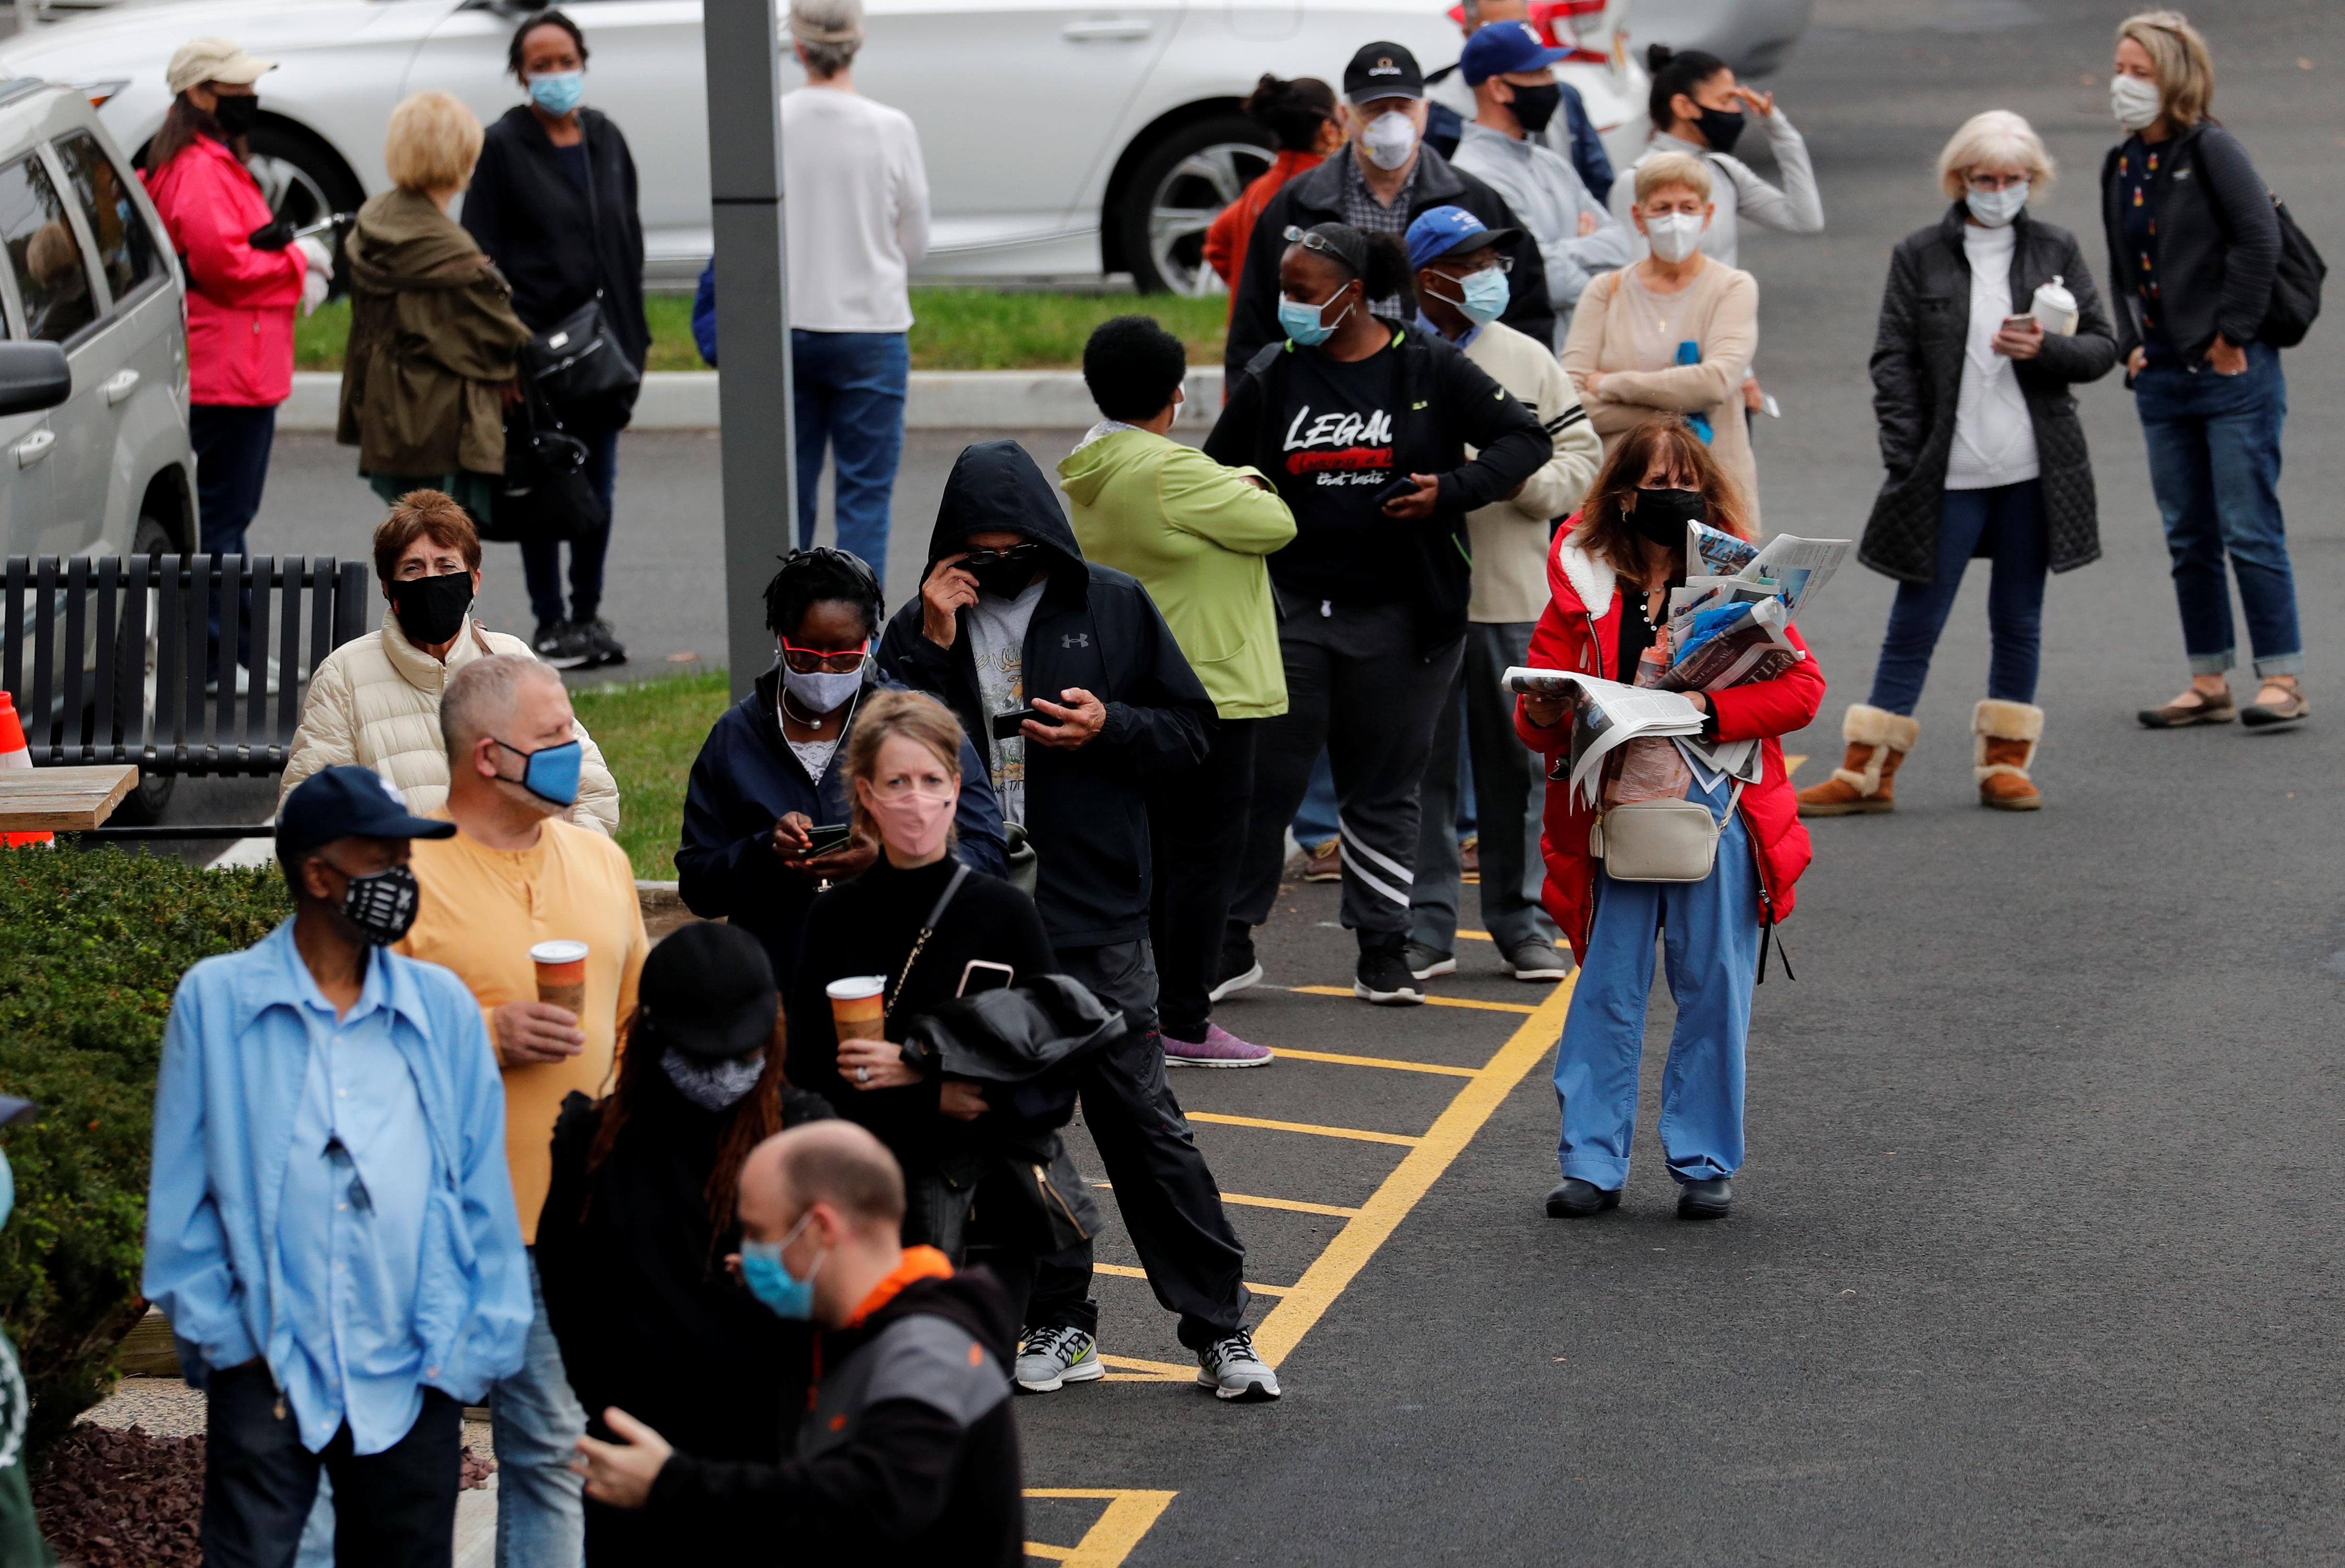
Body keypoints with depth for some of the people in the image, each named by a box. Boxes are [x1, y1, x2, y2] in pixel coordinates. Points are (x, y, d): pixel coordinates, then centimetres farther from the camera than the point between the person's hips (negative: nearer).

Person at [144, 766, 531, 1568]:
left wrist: (470, 1348, 2)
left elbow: (481, 1191, 8)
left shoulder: (441, 1007, 6)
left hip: (412, 1382, 2)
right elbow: (181, 1192, 3)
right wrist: (217, 1331, -4)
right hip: (265, 1373, -2)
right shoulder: (216, 1000, 1)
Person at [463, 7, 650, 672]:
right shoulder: (503, 148, -4)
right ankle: (550, 622, 7)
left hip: (603, 339, 5)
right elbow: (483, 254, -6)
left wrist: (633, 333, 11)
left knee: (599, 485, 8)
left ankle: (588, 614, 18)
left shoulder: (605, 139, 11)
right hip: (538, 341, -5)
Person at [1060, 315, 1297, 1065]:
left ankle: (1149, 1008, 21)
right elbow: (1273, 524, -14)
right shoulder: (1170, 470, -21)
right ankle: (1184, 1025, -3)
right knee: (1205, 855, -4)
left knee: (1155, 854, 16)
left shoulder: (1090, 474, 8)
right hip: (1207, 690, -10)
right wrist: (1251, 483, 6)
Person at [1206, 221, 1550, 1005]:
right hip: (1292, 609, 2)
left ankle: (1383, 951, 14)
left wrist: (1452, 491, -14)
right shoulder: (1272, 376, 6)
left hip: (1398, 617, -2)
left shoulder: (1428, 369, -2)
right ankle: (1230, 936, 10)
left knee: (1382, 791, 7)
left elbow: (1525, 439, 0)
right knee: (1263, 778, 0)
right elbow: (1217, 471, 16)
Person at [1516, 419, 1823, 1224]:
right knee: (1607, 990, 2)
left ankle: (1704, 1164, 12)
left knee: (1713, 992, 3)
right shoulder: (1583, 588, 6)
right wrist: (1543, 715, -17)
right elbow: (1536, 717, 8)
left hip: (1714, 811, -1)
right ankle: (1592, 1163, 9)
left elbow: (1802, 687, -5)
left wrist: (1710, 710, -19)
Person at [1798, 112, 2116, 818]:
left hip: (2033, 470, 2)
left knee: (2020, 620, 8)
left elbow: (2102, 347, 8)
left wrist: (2046, 349, -13)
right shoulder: (1920, 256, 2)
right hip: (1947, 472, -2)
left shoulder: (2055, 250, 7)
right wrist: (1904, 458, -8)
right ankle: (1868, 771, 4)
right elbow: (1894, 362, 0)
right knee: (1915, 622, 0)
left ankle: (2005, 761, 18)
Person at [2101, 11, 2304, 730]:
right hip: (2163, 377, 7)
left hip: (2232, 374, -7)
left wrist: (2230, 335, -16)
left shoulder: (2211, 151, -10)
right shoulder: (2120, 165, 11)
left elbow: (2259, 240, -17)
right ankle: (2210, 684, 16)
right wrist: (2132, 343, 9)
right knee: (2189, 540, 10)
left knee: (2250, 532, -6)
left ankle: (2281, 680, -2)